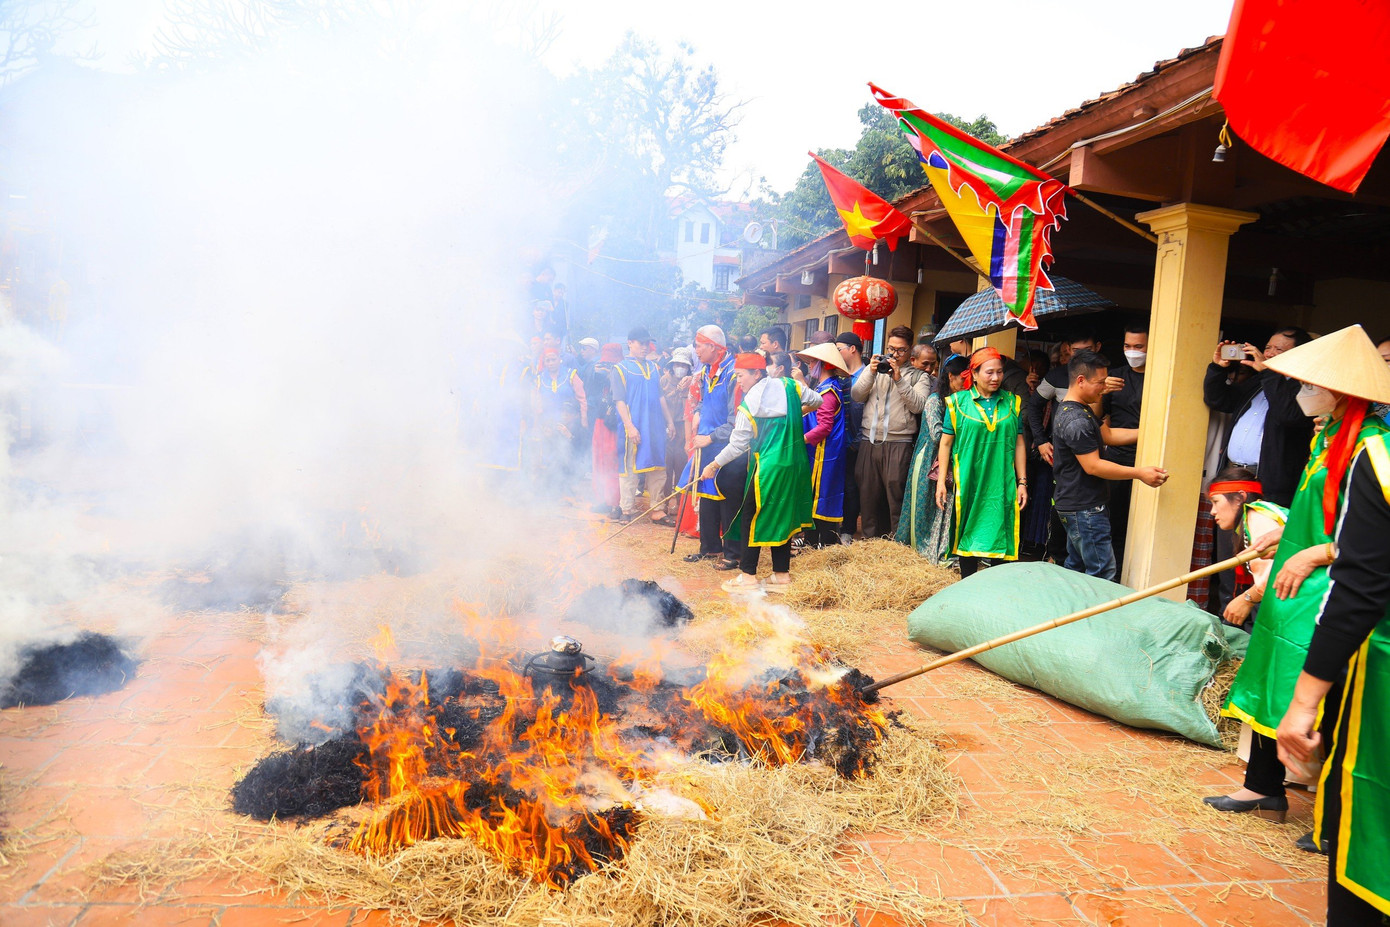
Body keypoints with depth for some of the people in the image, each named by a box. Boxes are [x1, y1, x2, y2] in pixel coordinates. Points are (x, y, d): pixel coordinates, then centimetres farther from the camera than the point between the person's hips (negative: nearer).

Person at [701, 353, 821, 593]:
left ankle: (748, 576, 8)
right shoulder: (789, 385, 3)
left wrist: (714, 465, 11)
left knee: (751, 518, 6)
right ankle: (782, 575, 20)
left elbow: (736, 446, -2)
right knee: (782, 517, 15)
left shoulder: (747, 407, -9)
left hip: (769, 468, -6)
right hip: (796, 464, 7)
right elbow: (816, 401, 18)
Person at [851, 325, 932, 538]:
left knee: (895, 494, -5)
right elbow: (855, 396, 5)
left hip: (898, 444, -3)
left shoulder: (918, 376, 7)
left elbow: (918, 405, -7)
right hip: (869, 442, 3)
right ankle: (870, 540, 19)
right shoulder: (874, 367, 16)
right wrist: (871, 373, -8)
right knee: (868, 494, 8)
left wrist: (899, 379, -13)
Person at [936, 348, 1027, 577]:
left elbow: (1019, 443, 9)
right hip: (967, 482, -2)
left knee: (999, 532, 2)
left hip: (1001, 484, 2)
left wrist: (1022, 482, 6)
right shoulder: (958, 402, 0)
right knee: (968, 533, 5)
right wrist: (941, 481, -4)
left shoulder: (1012, 403, 8)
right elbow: (946, 443, 1)